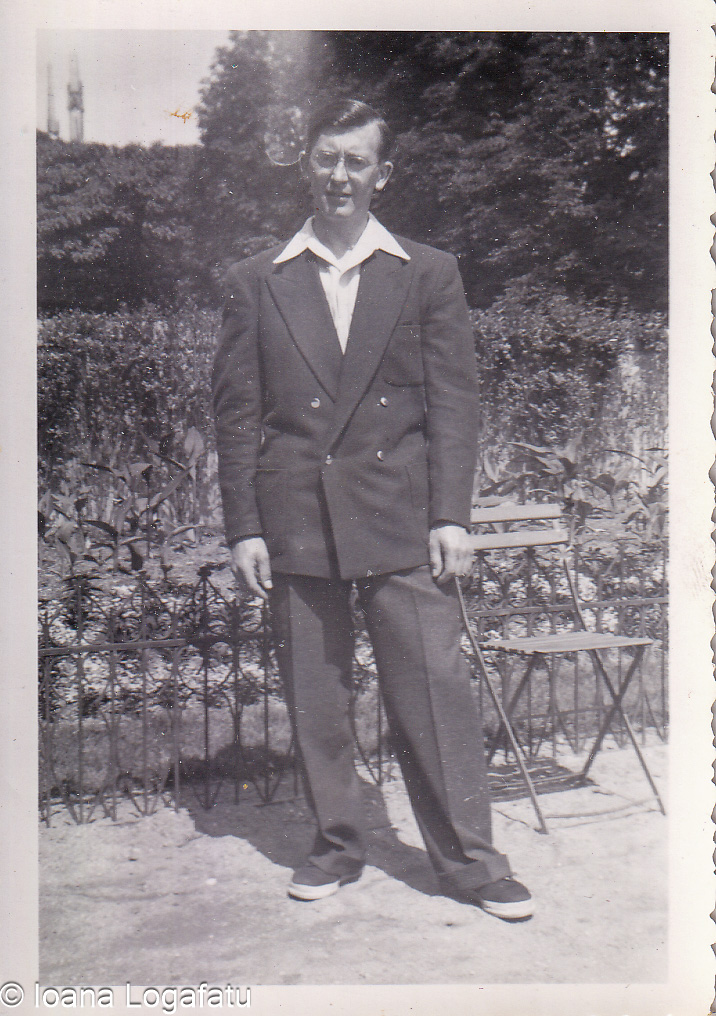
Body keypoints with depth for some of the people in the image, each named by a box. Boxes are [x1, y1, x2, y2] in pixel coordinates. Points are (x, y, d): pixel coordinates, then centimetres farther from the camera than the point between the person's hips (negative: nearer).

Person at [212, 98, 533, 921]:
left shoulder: (429, 274, 9)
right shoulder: (255, 282, 9)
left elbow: (454, 401, 5)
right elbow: (236, 412, 7)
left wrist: (450, 516, -4)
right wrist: (244, 527, 0)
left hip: (402, 518, -1)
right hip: (295, 521, 1)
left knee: (434, 686, -1)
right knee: (313, 698, 7)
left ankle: (467, 859, 12)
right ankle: (336, 844, 24)